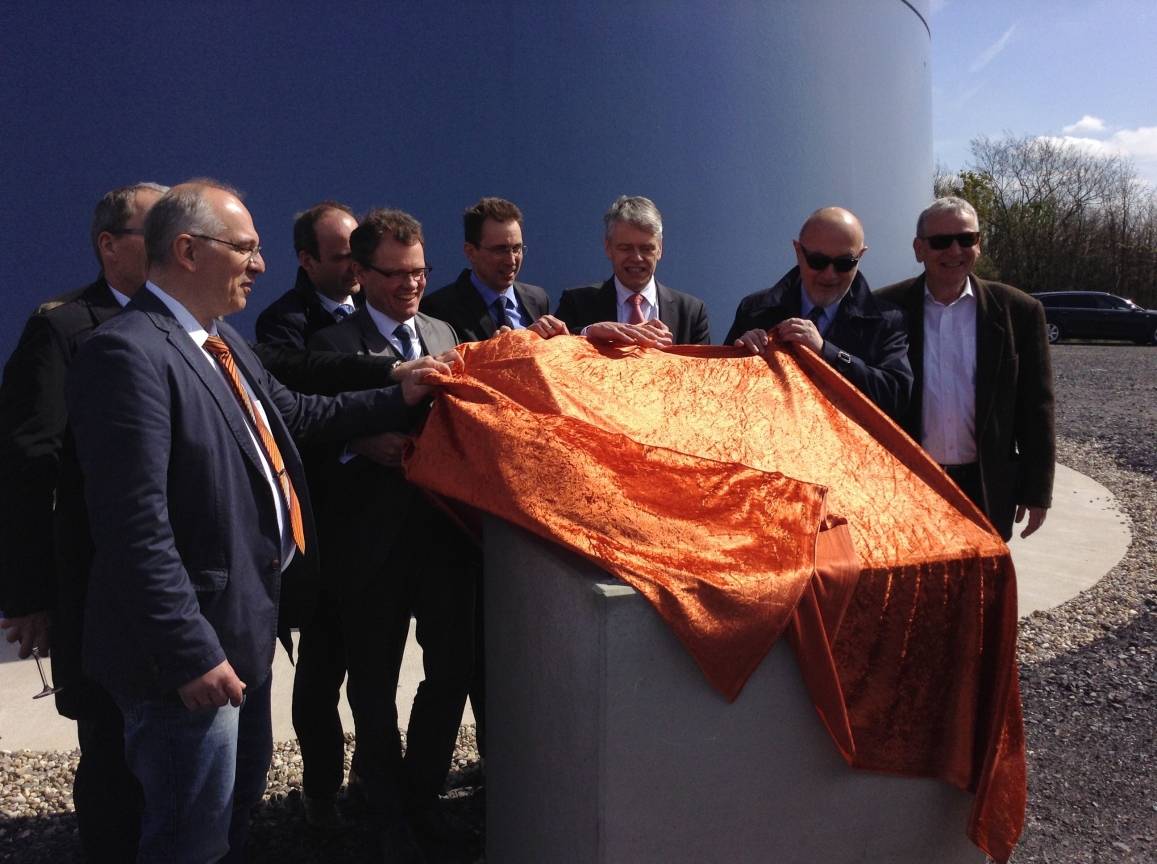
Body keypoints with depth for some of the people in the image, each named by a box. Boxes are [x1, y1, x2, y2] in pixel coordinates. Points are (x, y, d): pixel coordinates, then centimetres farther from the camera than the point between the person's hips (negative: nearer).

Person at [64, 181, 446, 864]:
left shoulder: (221, 341, 10)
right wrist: (191, 653, -25)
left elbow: (294, 415, 18)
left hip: (246, 625, 10)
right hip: (196, 646, -10)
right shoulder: (129, 353, -22)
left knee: (240, 804, 27)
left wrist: (400, 399, 10)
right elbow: (137, 530, -26)